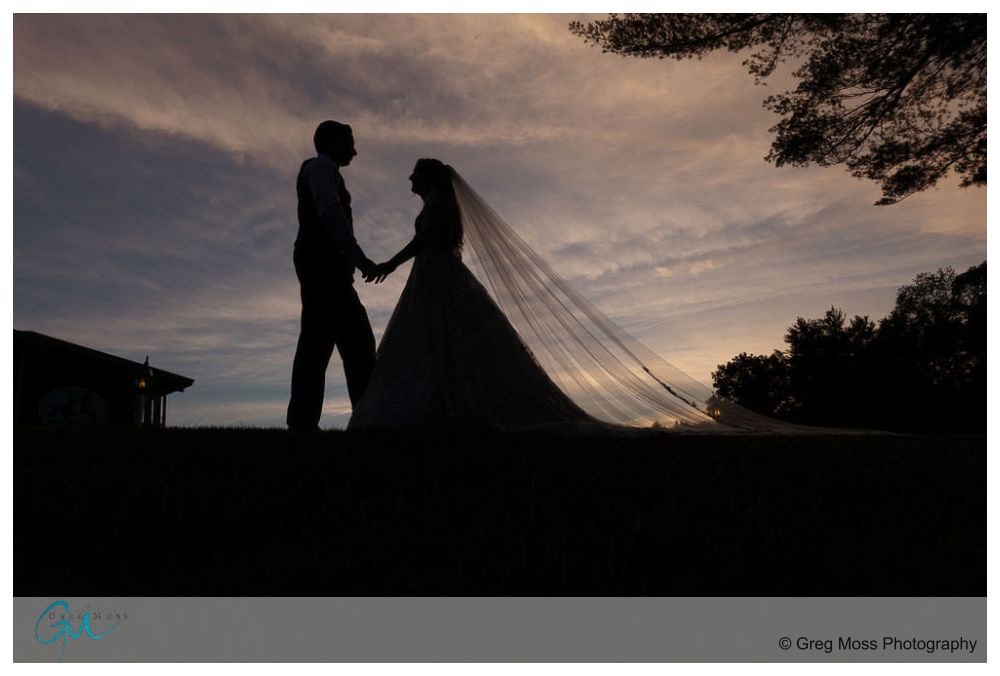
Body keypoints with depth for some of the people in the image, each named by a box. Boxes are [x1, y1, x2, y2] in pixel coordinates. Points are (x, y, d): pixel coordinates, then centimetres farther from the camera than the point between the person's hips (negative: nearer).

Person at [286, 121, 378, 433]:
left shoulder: (323, 172, 31)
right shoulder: (320, 166, 2)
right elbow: (329, 211, -16)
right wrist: (358, 256, -25)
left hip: (327, 266, 10)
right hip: (322, 262, -10)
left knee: (358, 340, 4)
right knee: (318, 339, -15)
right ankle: (302, 422, -16)